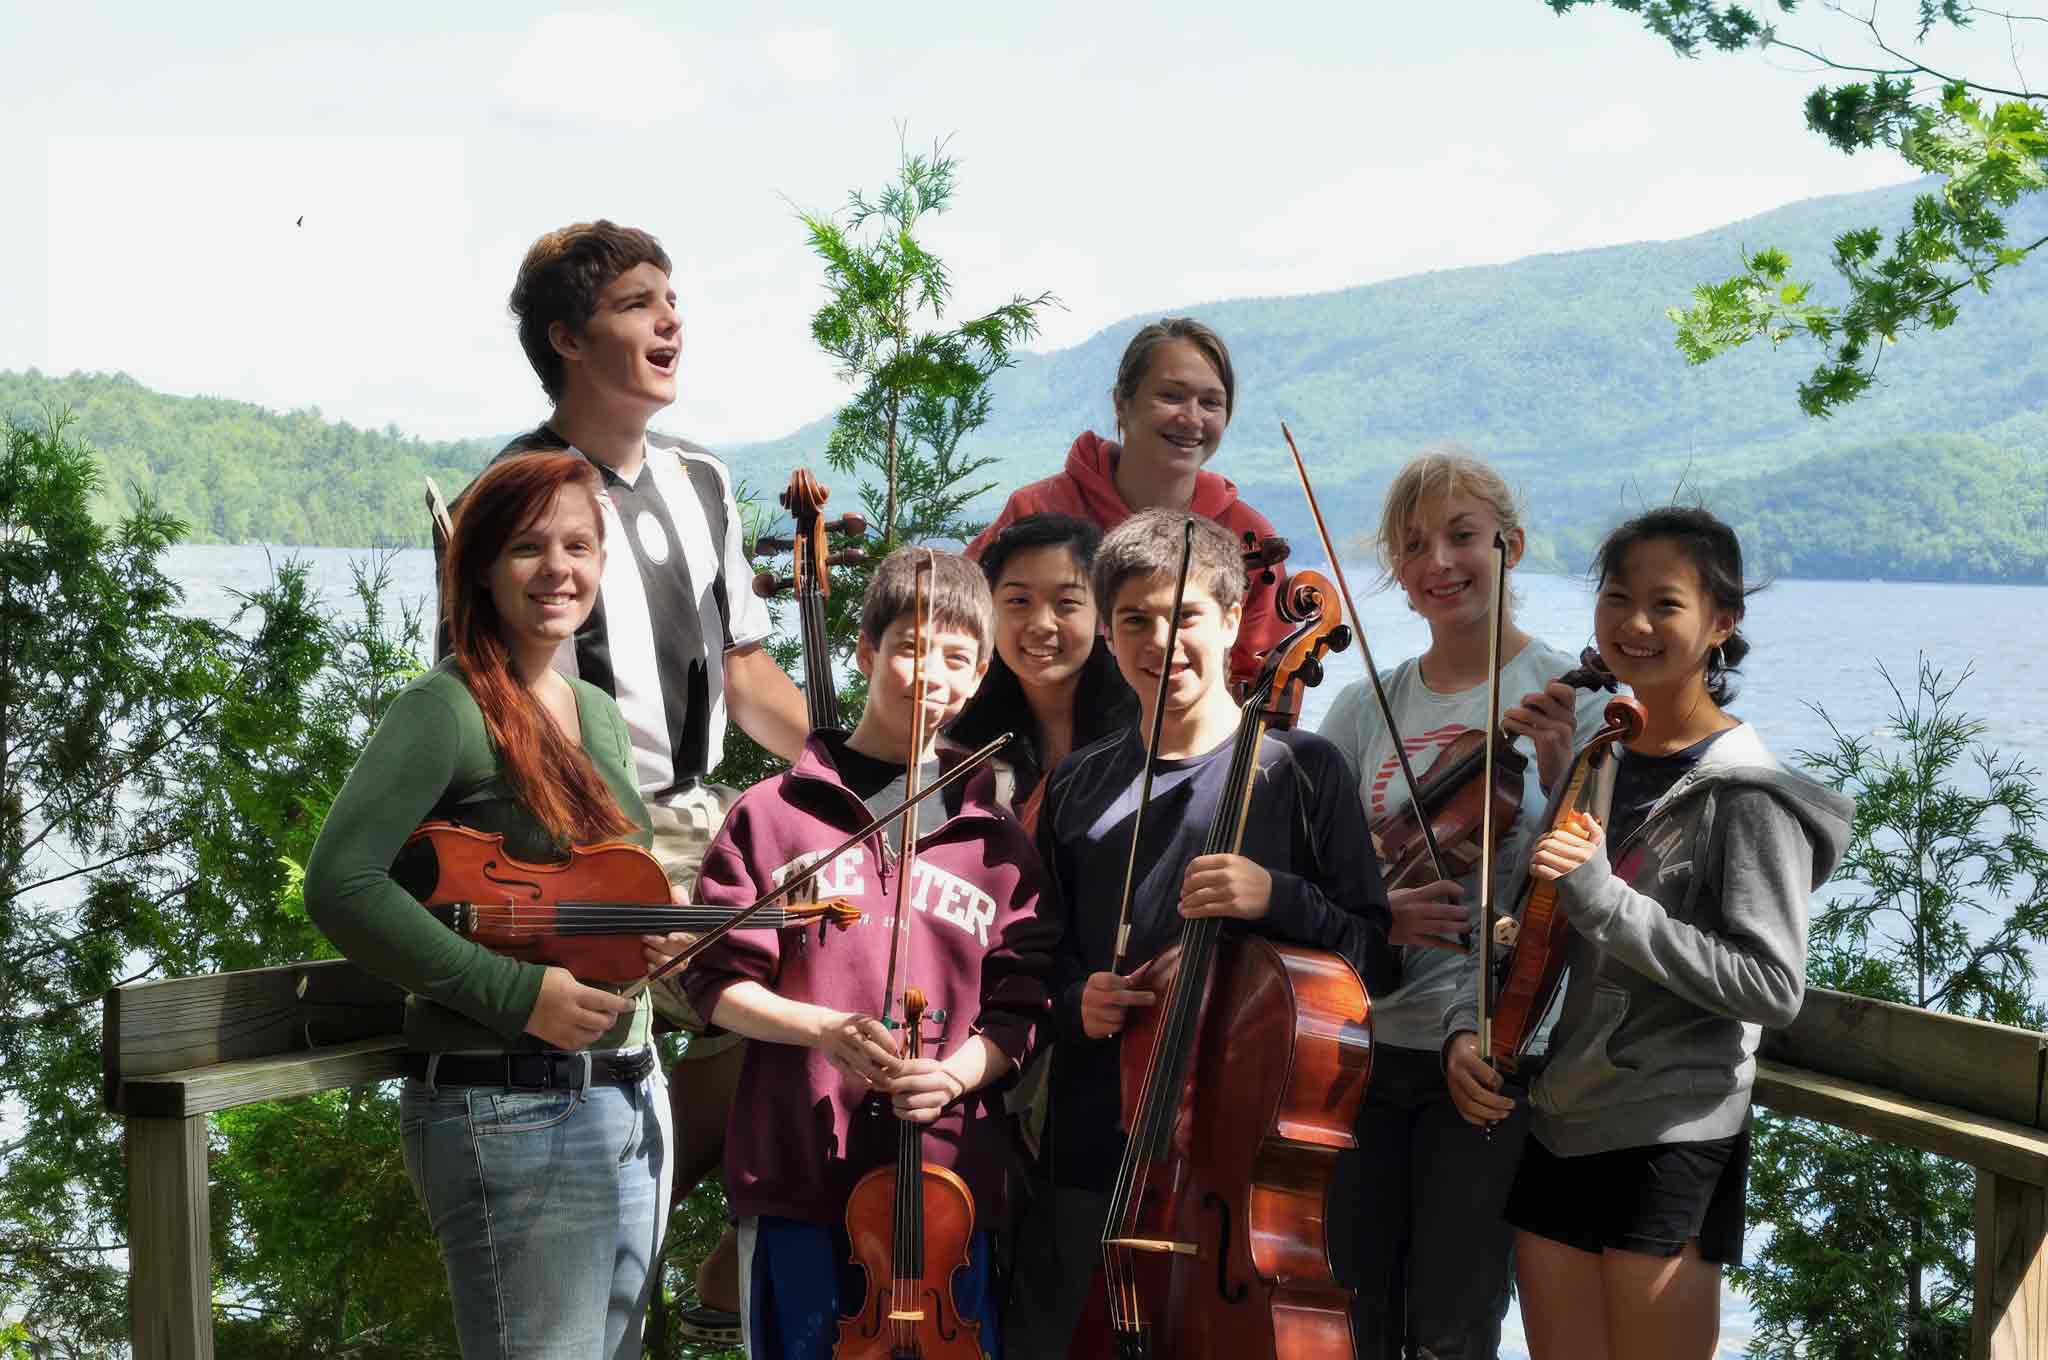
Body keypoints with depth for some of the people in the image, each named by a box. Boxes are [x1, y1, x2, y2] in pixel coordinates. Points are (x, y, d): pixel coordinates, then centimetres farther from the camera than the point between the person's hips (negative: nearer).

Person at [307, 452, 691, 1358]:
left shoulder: (597, 713, 13)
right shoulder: (446, 708, -11)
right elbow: (340, 884, -21)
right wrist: (514, 993, -23)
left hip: (630, 1102, 8)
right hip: (510, 1113, -8)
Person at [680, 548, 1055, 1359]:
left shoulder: (998, 842, 7)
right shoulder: (774, 814, 3)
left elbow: (1018, 1013, 6)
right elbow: (718, 982, 1)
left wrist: (957, 1073, -14)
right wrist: (823, 1028, -15)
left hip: (949, 1180, 1)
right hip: (797, 1178, -1)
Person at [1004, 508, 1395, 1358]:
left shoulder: (1298, 770, -1)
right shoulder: (1077, 787, 10)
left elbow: (1370, 959, -3)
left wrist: (1277, 897, -19)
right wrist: (1075, 999, -2)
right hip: (1093, 1152, 4)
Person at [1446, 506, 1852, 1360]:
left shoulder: (1744, 792, -12)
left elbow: (1773, 988, -21)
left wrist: (1605, 900, -26)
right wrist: (1472, 1027, -2)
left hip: (1670, 1144, -6)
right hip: (1558, 1129, 7)